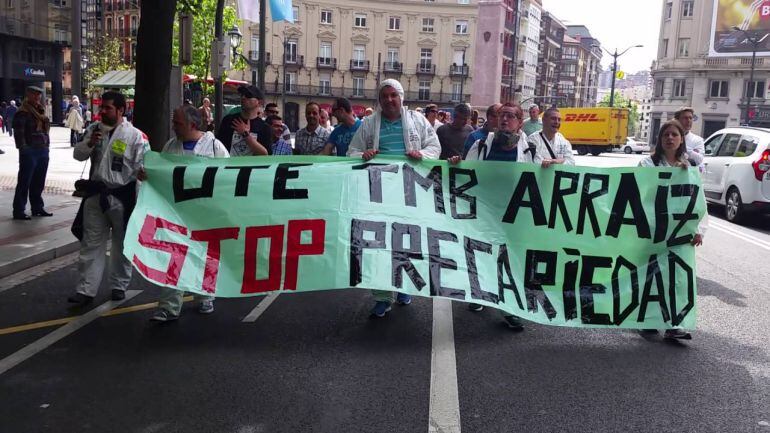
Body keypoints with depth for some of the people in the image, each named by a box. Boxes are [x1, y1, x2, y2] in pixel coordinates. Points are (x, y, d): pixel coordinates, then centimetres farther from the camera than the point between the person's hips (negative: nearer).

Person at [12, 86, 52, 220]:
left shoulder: (41, 112, 16)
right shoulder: (22, 113, -8)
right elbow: (19, 134, -13)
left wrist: (46, 145, 13)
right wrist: (24, 149, -18)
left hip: (43, 151, 7)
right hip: (29, 152, -7)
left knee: (39, 183, 14)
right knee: (24, 183, -3)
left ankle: (37, 207, 25)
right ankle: (18, 211, 2)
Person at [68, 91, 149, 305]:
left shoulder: (135, 135, -10)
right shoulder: (94, 129, 6)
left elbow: (142, 168, -13)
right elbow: (78, 155, 8)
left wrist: (140, 200, -21)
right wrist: (89, 143, -12)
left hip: (122, 196, -4)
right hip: (96, 193, 4)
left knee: (122, 244, 10)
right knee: (91, 243, 6)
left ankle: (119, 285, 26)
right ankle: (86, 289, 12)